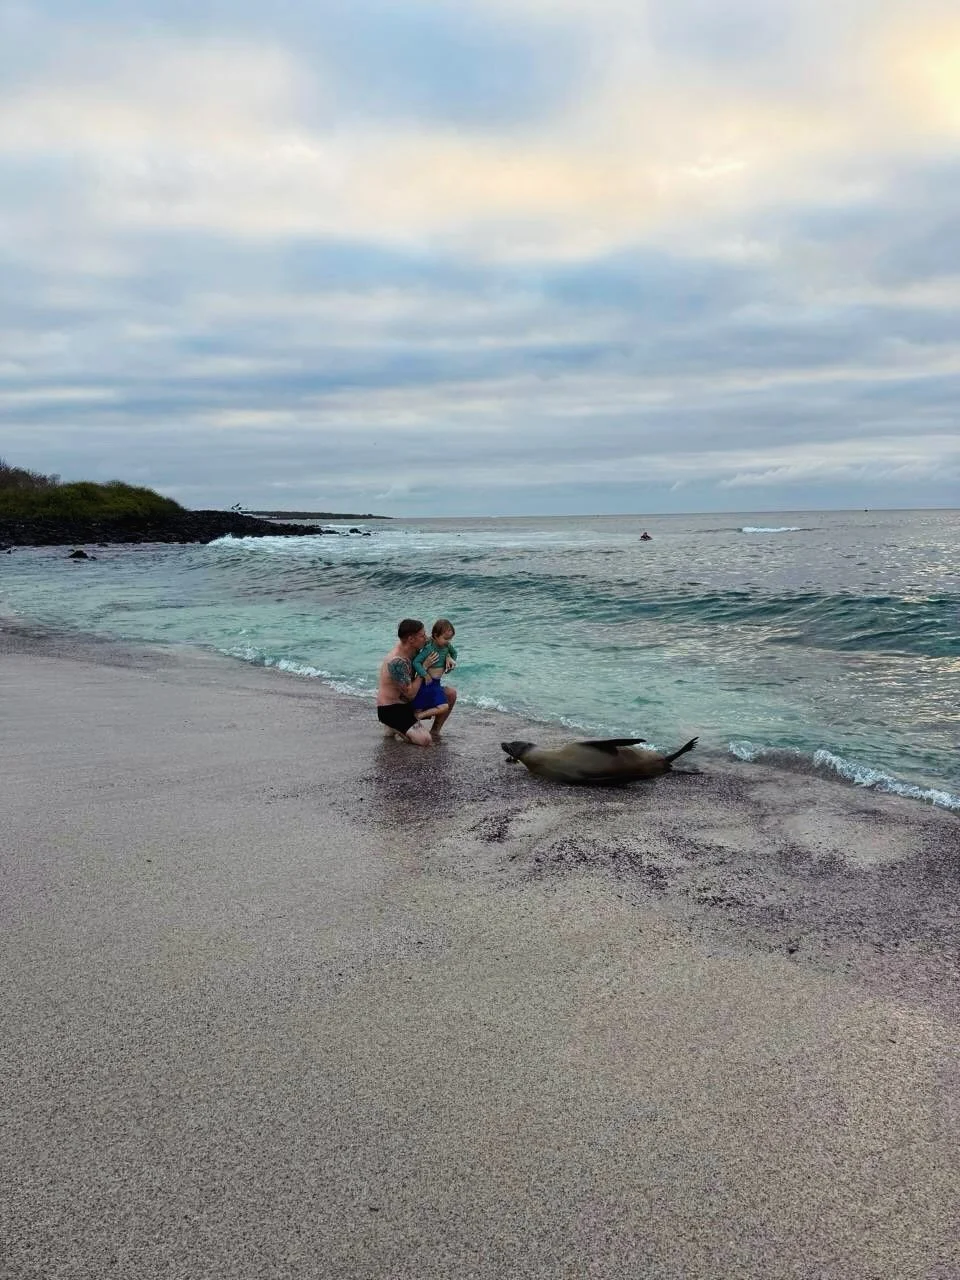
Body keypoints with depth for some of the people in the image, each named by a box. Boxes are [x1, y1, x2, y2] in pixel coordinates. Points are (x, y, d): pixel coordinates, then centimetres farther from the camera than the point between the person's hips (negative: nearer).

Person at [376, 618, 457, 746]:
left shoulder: (411, 647, -5)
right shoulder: (397, 662, -30)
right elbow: (410, 694, -26)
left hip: (408, 702, 9)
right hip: (391, 710, -9)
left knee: (450, 693, 0)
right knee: (425, 740, -26)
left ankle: (435, 731, 12)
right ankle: (395, 727, 1)